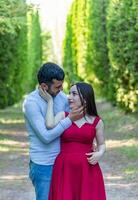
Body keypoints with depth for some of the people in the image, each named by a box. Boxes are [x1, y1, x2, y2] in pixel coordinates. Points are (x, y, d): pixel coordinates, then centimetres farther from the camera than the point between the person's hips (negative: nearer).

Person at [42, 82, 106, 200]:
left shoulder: (97, 121, 4)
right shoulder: (63, 116, 4)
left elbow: (102, 145, 13)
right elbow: (50, 125, -16)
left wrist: (99, 154, -9)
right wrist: (50, 100, -7)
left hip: (87, 171, 0)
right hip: (65, 170, 0)